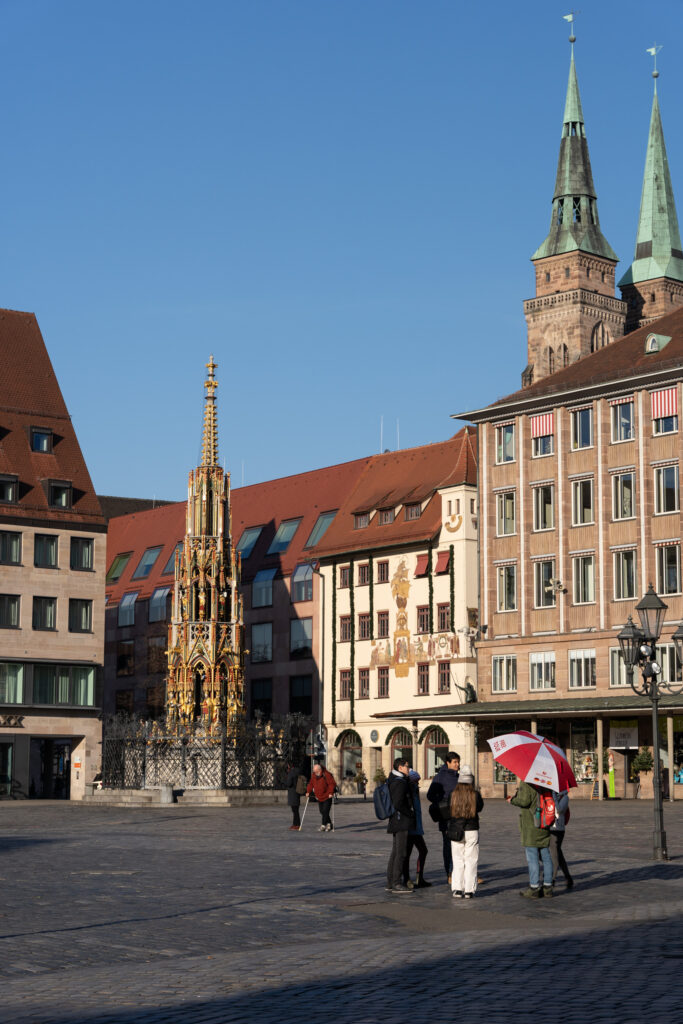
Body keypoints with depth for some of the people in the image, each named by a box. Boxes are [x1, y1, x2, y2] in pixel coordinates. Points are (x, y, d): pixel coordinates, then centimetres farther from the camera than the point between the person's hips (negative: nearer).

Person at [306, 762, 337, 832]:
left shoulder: (327, 775, -17)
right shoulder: (314, 775, 3)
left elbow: (332, 784, -19)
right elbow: (311, 784, 13)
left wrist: (330, 793, -27)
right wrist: (308, 791, 1)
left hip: (327, 797, -7)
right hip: (319, 797, 7)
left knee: (325, 811, -12)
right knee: (322, 812, 8)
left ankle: (323, 825, -8)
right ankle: (329, 824, 20)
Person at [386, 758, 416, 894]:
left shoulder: (393, 780, 15)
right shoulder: (400, 782, -16)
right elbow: (398, 804, -24)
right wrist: (411, 814, -14)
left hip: (395, 822, 10)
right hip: (401, 822, -10)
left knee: (395, 852, 13)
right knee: (401, 853, -7)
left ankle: (390, 883, 16)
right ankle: (396, 884, -7)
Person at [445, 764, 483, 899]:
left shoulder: (454, 794, -5)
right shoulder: (475, 794, -8)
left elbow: (449, 810, 1)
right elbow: (480, 807, 8)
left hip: (455, 831, 1)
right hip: (472, 830, -1)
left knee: (457, 861, 9)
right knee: (470, 861, 6)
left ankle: (457, 889, 4)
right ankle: (469, 890, 4)